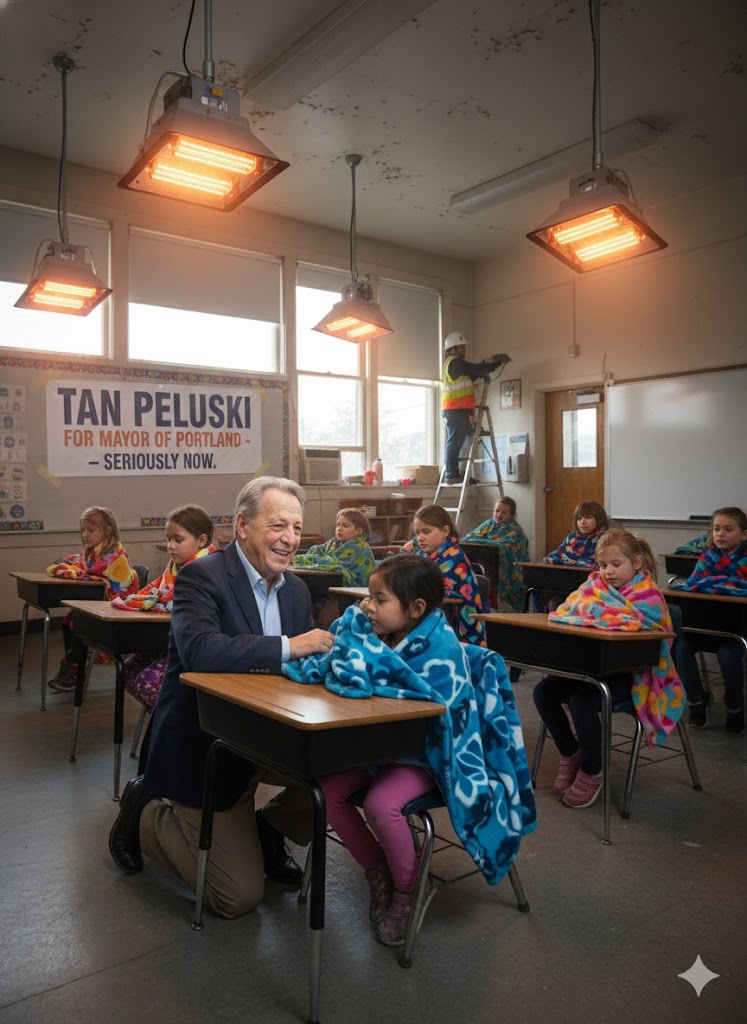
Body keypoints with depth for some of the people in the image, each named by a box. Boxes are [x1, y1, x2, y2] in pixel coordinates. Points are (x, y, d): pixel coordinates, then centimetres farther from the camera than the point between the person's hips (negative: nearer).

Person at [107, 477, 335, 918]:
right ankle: (146, 814, 20)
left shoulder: (296, 589, 3)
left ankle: (268, 830, 16)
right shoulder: (201, 576, -18)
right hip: (207, 749, -6)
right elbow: (198, 649, -36)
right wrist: (288, 647, -35)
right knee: (240, 896, -3)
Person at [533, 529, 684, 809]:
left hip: (631, 673, -7)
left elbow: (629, 620, -30)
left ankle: (591, 773, -4)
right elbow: (566, 610, -3)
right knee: (544, 691, -7)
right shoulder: (597, 583, 8)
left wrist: (588, 612, -23)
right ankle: (570, 755, 13)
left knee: (582, 702, -29)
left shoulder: (647, 593, -9)